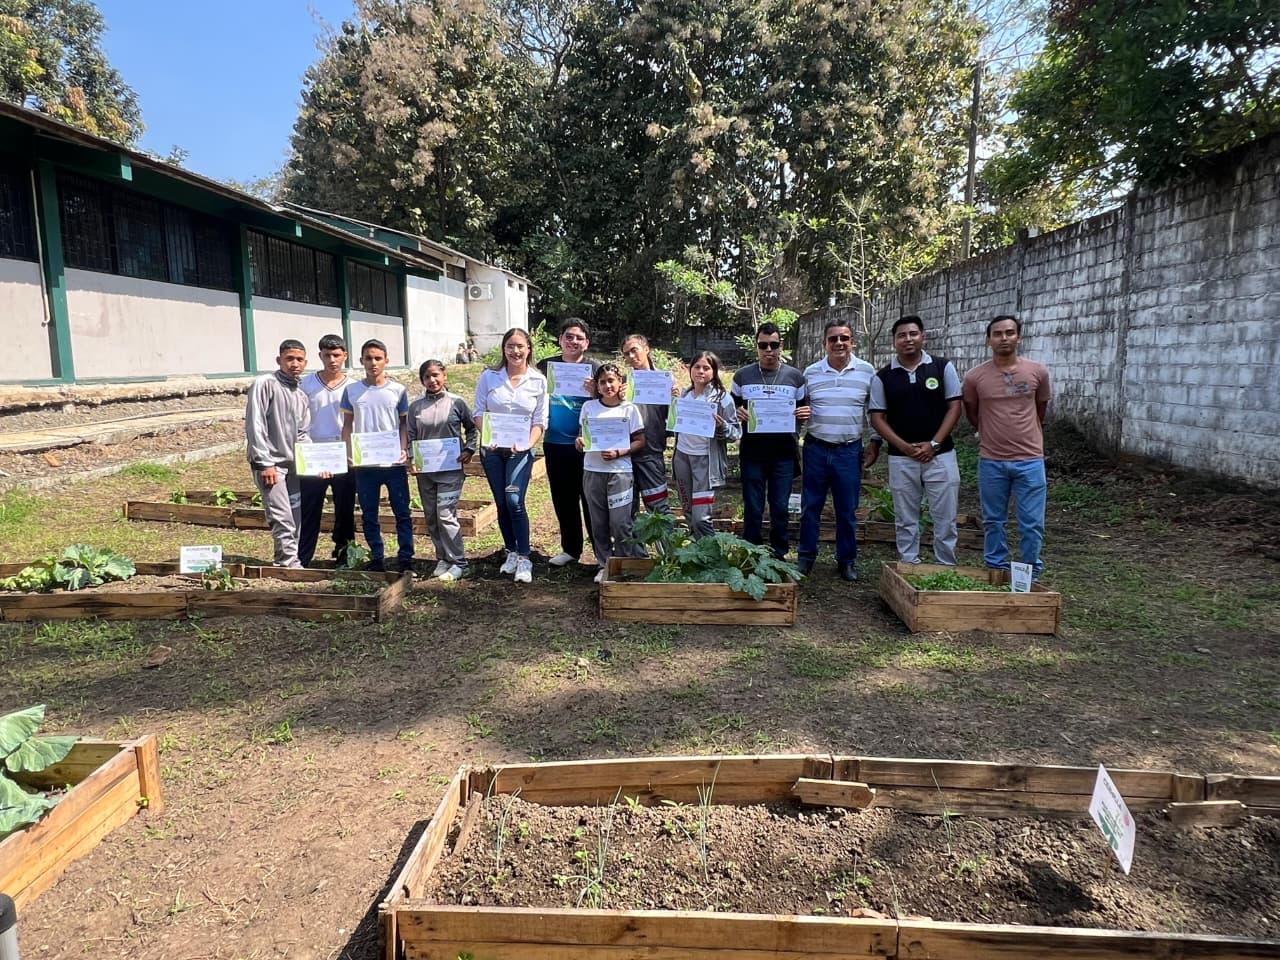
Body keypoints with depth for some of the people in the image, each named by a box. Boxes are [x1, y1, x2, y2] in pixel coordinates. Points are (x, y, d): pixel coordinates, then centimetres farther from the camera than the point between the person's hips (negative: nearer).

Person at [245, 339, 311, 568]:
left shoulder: (301, 395, 15)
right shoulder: (265, 384, -7)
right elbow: (255, 426, -12)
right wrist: (265, 463, -16)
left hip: (293, 464, 7)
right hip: (270, 463, -7)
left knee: (296, 519, 8)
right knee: (283, 521, -12)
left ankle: (283, 562, 18)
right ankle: (291, 564, -6)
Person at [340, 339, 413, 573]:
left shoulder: (397, 390, 2)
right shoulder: (352, 391, 5)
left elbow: (404, 423, 7)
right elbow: (347, 424, 10)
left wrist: (404, 449, -7)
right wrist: (348, 452, -3)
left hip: (393, 462, -1)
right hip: (363, 463, 2)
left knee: (402, 512, -1)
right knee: (369, 514, 8)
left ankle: (405, 558, 5)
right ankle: (376, 558, 19)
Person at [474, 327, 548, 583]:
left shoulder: (538, 381, -1)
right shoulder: (489, 377, 0)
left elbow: (539, 421, 0)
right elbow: (478, 412, 3)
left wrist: (528, 444, -16)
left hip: (521, 450, -2)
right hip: (492, 450, 2)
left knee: (515, 501, -16)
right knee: (502, 504, 8)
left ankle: (524, 559, -7)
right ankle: (511, 552, 23)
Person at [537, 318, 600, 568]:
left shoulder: (594, 368, -3)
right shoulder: (546, 366, 5)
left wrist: (594, 392, -24)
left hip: (585, 444, -4)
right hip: (555, 444, 4)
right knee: (563, 500, 13)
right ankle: (570, 549, 27)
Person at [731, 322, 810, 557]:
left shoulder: (795, 377, 6)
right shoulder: (742, 375, 4)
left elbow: (802, 415, 13)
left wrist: (804, 415, -11)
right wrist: (738, 413, -12)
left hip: (784, 452, 0)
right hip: (752, 452, 0)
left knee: (780, 508, 6)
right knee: (752, 509, 6)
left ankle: (779, 556, 20)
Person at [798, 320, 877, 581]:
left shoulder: (867, 371, 0)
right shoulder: (811, 372, 2)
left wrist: (875, 445, 4)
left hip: (849, 451, -1)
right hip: (816, 448, 1)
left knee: (847, 510, 8)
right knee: (810, 507, 7)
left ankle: (846, 560, 21)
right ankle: (805, 557, 20)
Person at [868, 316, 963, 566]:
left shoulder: (943, 367, 1)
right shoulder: (883, 377, 3)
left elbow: (954, 407, 0)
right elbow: (877, 418, 1)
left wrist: (933, 444, -11)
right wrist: (905, 446, -11)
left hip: (940, 455, -1)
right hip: (901, 458, 1)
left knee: (945, 518, 3)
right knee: (905, 521, 9)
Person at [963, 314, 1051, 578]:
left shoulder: (1038, 372, -2)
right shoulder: (975, 377, -4)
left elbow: (1041, 408, 15)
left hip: (1030, 460, 0)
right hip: (991, 461, 0)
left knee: (1032, 524, 3)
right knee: (993, 522, 11)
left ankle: (1031, 574, 18)